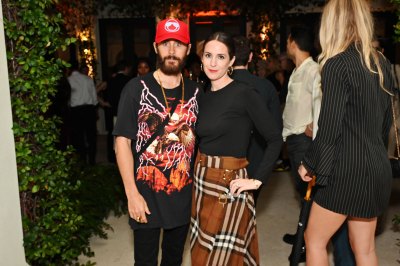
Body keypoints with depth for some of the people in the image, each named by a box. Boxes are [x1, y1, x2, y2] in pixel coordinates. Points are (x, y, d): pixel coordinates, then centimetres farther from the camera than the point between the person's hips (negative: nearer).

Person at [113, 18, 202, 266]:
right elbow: (123, 141, -11)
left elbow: (198, 138, 9)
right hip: (146, 195, -3)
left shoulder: (195, 91, 2)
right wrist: (132, 193, -15)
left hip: (185, 195, 3)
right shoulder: (137, 88, -9)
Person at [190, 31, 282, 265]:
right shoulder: (204, 96, 8)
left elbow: (275, 138, -14)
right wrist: (199, 173, 4)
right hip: (201, 181, 7)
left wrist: (258, 180, -15)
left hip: (228, 185, -7)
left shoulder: (244, 93, -13)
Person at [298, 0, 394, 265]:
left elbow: (329, 128, -16)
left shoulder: (337, 65, -15)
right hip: (377, 168, 8)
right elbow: (386, 120, 14)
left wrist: (309, 164, -2)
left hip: (347, 170, -7)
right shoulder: (381, 62, 7)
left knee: (314, 240, 11)